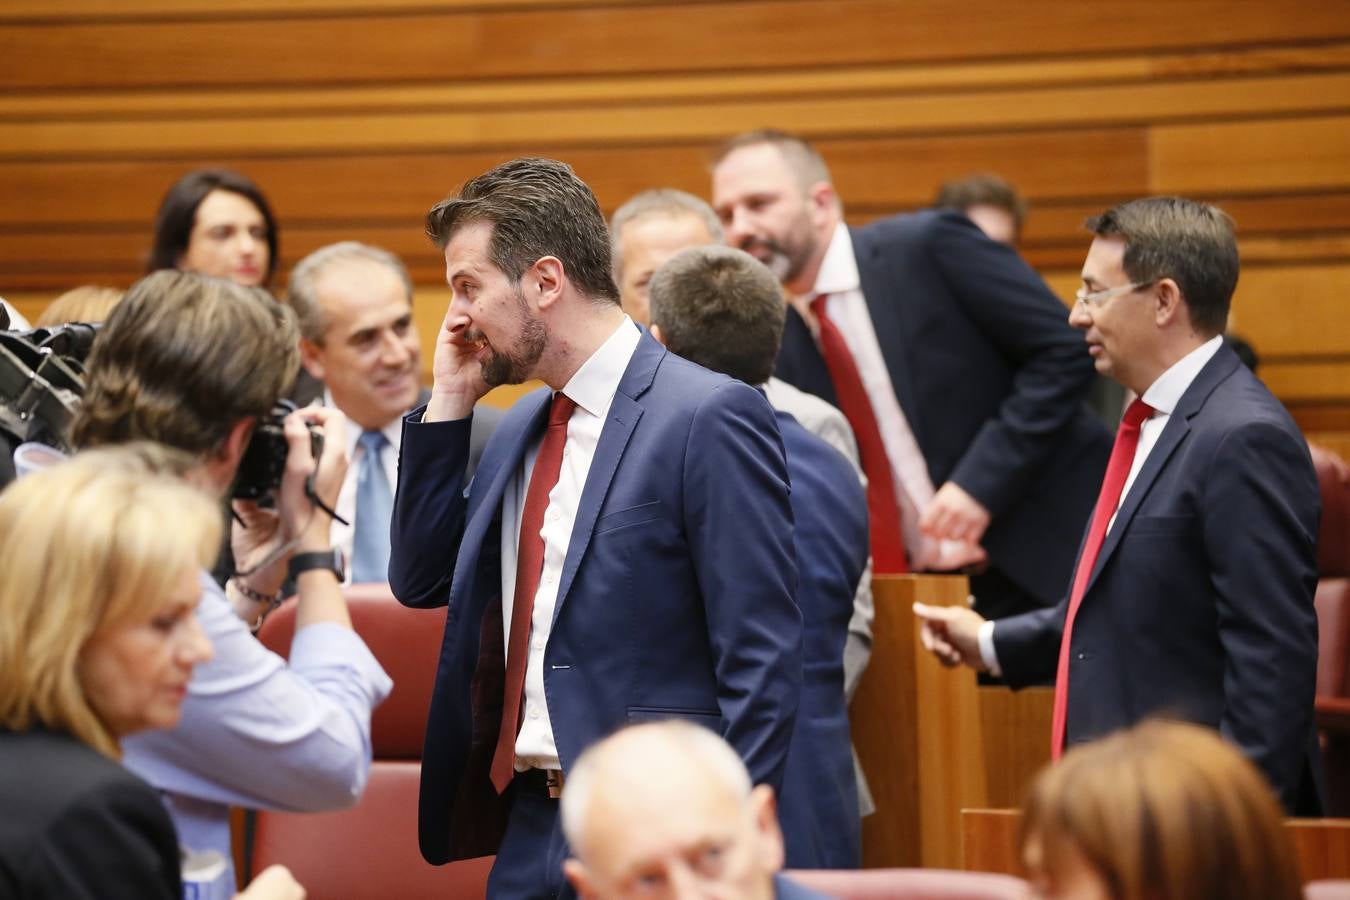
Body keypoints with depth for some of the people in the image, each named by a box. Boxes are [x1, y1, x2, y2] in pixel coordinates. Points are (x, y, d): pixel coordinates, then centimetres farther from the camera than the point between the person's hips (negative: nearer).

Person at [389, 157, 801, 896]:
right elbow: (420, 582, 15)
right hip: (528, 830, 7)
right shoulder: (522, 426, 13)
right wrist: (448, 403, 7)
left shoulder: (710, 417, -12)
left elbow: (764, 663, -14)